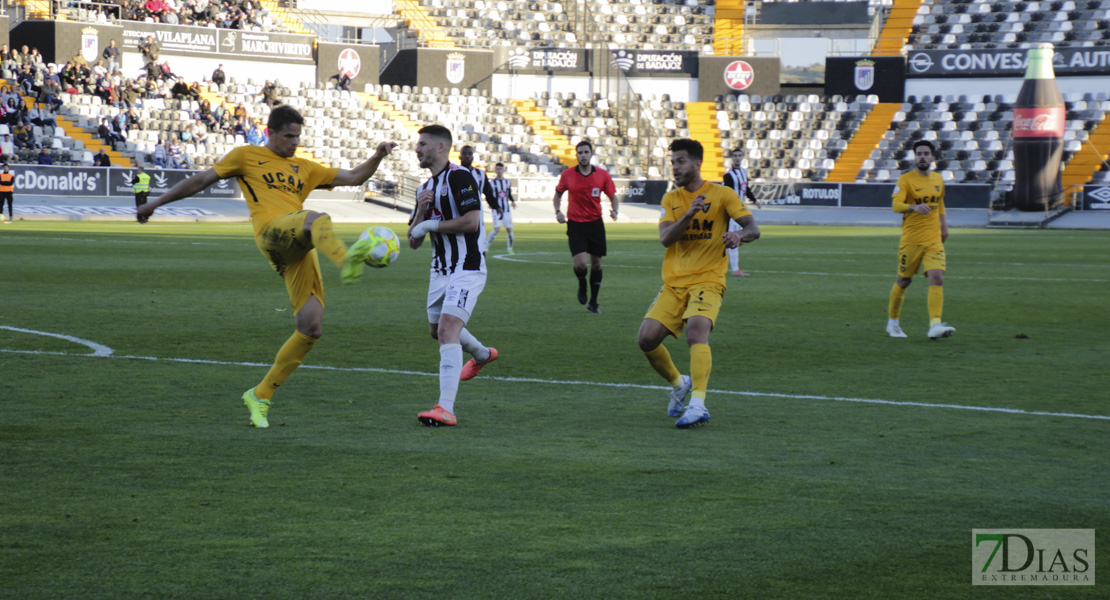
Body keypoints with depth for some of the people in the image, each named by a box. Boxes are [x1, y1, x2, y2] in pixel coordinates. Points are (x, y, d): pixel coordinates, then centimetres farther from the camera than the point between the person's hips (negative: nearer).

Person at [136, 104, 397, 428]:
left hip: (301, 249, 6)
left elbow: (353, 177, 29)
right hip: (272, 232, -6)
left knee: (311, 328, -5)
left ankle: (261, 395, 8)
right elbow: (201, 180, 18)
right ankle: (346, 261, -74)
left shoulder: (304, 168, 30)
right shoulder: (247, 156, 18)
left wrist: (377, 157, 11)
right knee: (317, 219, -38)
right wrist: (156, 203, 16)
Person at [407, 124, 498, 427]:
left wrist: (431, 224, -14)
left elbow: (472, 221, -24)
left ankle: (446, 409, -30)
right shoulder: (425, 188, 14)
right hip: (440, 271, 10)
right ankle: (482, 354, 56)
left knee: (448, 329, -23)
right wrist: (420, 211, -7)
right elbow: (413, 242, 12)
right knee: (436, 330, 25)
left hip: (466, 269, -10)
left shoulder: (459, 177, -13)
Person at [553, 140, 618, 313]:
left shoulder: (603, 175, -2)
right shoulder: (567, 175, -3)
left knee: (596, 264, 6)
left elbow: (612, 195, 7)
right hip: (575, 224, -2)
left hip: (595, 223, 2)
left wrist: (614, 210, -12)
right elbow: (558, 193, 12)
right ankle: (582, 284, 20)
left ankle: (593, 303, 20)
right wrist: (558, 211, -4)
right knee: (580, 263, -16)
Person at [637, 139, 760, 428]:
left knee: (696, 331, -30)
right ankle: (679, 384, 19)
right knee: (647, 338, -9)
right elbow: (665, 238, -3)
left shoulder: (722, 195, 1)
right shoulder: (670, 199, 12)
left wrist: (740, 235, -30)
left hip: (707, 281, -5)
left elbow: (753, 229, -6)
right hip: (674, 283, 5)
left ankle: (698, 405, -35)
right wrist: (689, 214, -20)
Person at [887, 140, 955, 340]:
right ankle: (893, 322, 27)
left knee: (937, 278, -15)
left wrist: (944, 224, 20)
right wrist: (914, 207, -39)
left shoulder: (938, 179, 9)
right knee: (903, 281, 8)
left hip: (934, 239, 3)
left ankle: (935, 325, -23)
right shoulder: (906, 180, -7)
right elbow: (896, 204, -21)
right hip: (911, 239, -3)